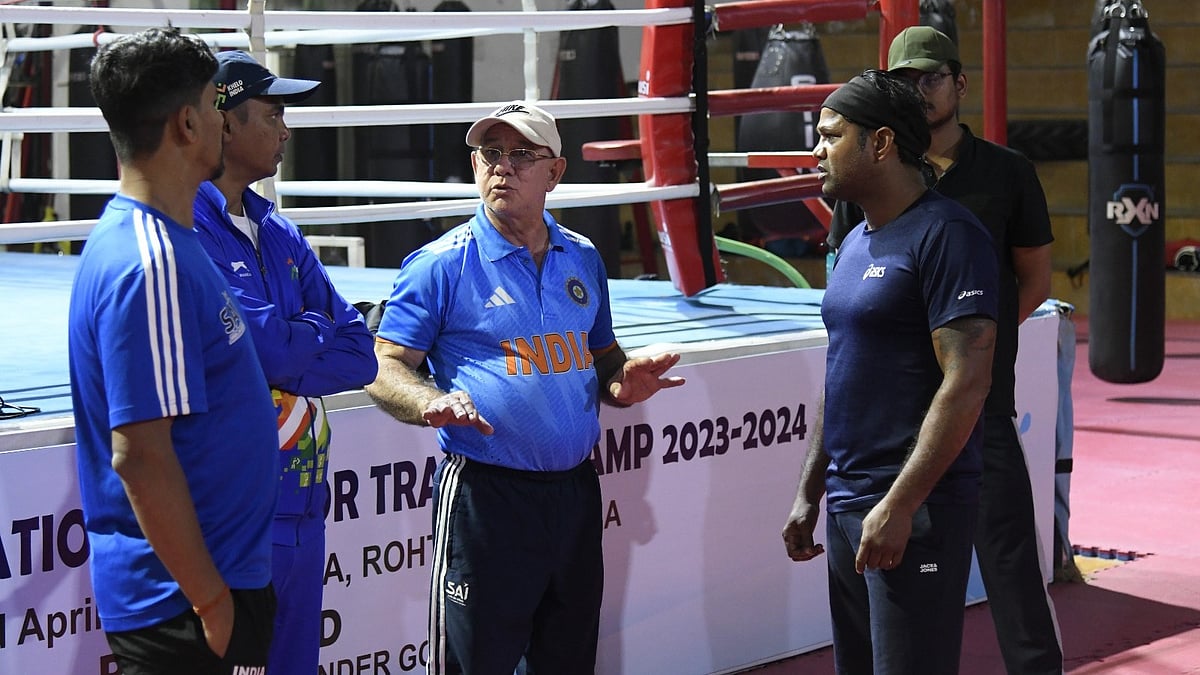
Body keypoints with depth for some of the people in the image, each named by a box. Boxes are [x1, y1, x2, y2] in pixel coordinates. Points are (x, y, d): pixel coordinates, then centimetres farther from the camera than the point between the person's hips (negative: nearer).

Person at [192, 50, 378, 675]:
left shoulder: (280, 235, 15)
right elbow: (269, 347, -20)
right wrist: (318, 333, 1)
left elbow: (360, 355, 7)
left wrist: (287, 344, -10)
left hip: (301, 505, 8)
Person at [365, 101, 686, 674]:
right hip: (484, 493, -5)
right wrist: (431, 403, -28)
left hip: (575, 491, 6)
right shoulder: (442, 264, -5)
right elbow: (385, 367, -7)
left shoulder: (583, 260, 12)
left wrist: (622, 384, 0)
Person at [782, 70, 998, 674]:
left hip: (913, 509, -9)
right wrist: (808, 495, 18)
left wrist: (899, 505, -22)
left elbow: (965, 383, -19)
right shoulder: (855, 244, 16)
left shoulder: (944, 236, -12)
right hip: (846, 505, 9)